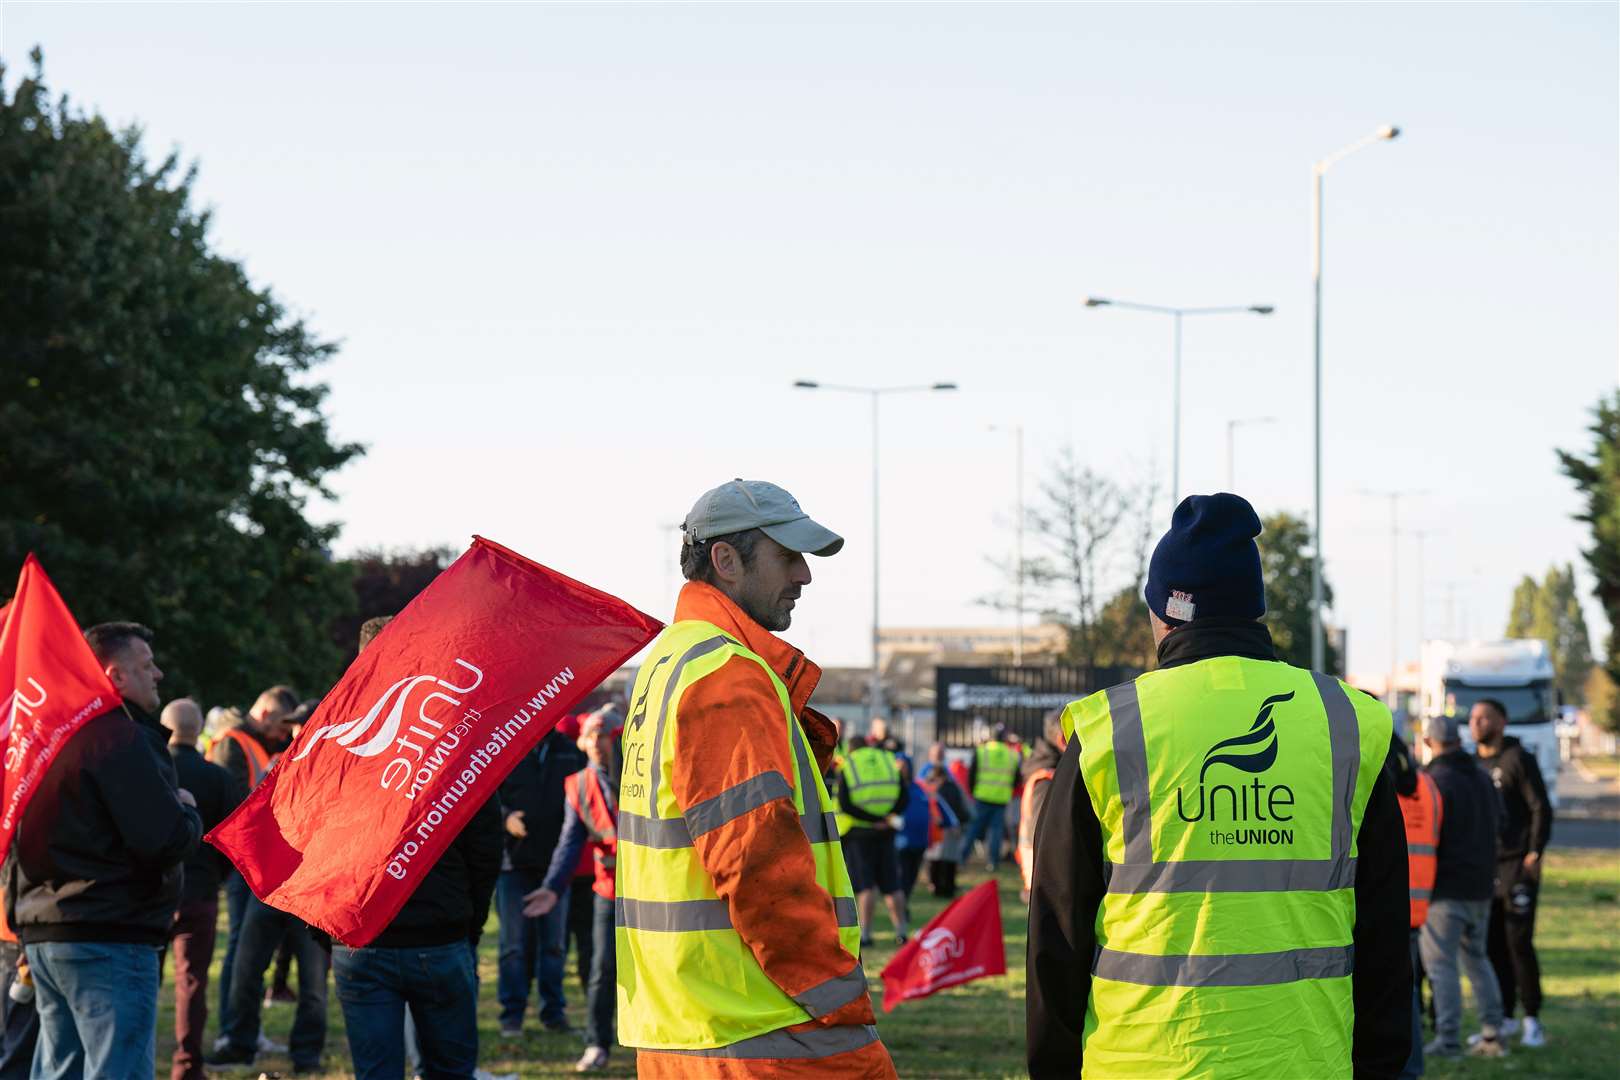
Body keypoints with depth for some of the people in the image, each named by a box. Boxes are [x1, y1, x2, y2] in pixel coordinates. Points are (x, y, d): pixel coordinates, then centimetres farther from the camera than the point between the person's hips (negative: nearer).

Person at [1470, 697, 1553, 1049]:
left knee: (1519, 943, -9)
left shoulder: (1519, 760, -4)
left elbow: (1541, 808, -7)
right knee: (1492, 946, 5)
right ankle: (1504, 1018, 13)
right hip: (1482, 867, 6)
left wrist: (1535, 852, -15)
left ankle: (1532, 1020, -3)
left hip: (1517, 864, -6)